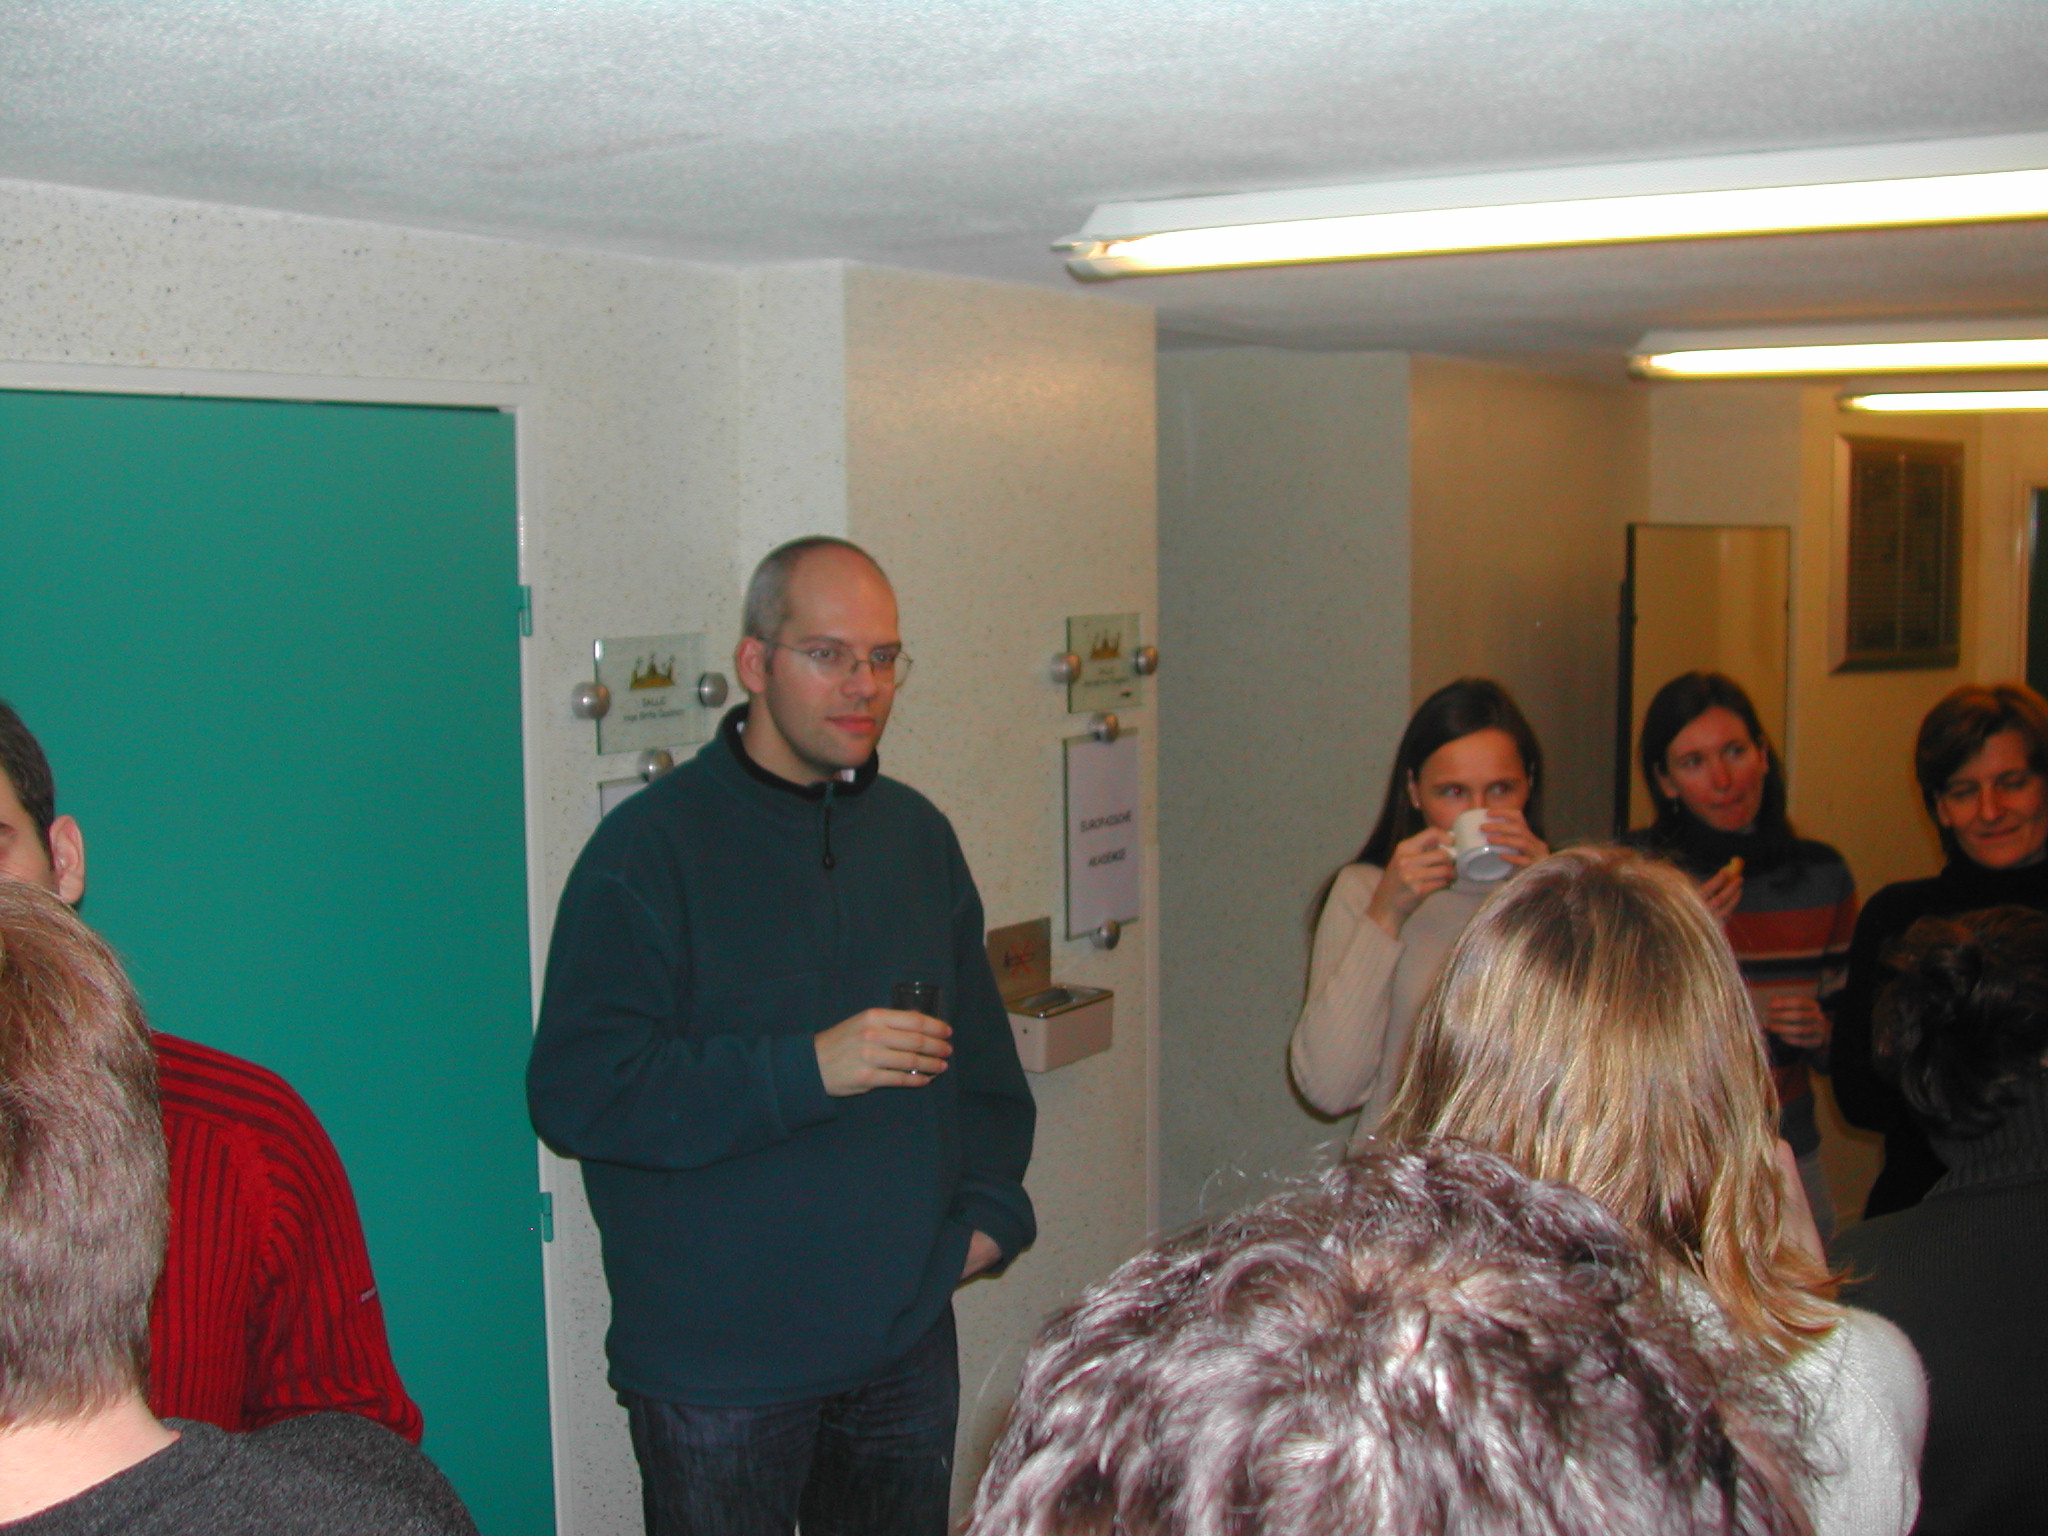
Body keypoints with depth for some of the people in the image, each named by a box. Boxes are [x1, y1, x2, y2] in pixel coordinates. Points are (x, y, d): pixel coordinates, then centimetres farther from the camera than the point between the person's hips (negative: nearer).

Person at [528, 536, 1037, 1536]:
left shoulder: (916, 834, 9)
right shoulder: (651, 847, -11)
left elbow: (981, 1050, 19)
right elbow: (575, 1094, -19)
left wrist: (990, 1208, 5)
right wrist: (807, 1070, -24)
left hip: (905, 1340, 6)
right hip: (719, 1367, -5)